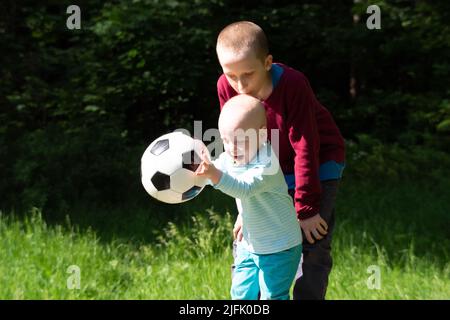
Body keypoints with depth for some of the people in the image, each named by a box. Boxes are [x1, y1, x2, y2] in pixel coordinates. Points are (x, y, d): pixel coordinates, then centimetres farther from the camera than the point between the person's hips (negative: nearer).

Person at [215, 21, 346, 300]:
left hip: (318, 166, -5)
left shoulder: (293, 84, -31)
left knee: (313, 246, -14)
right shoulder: (226, 88, -17)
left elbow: (305, 148, -26)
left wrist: (306, 208, -22)